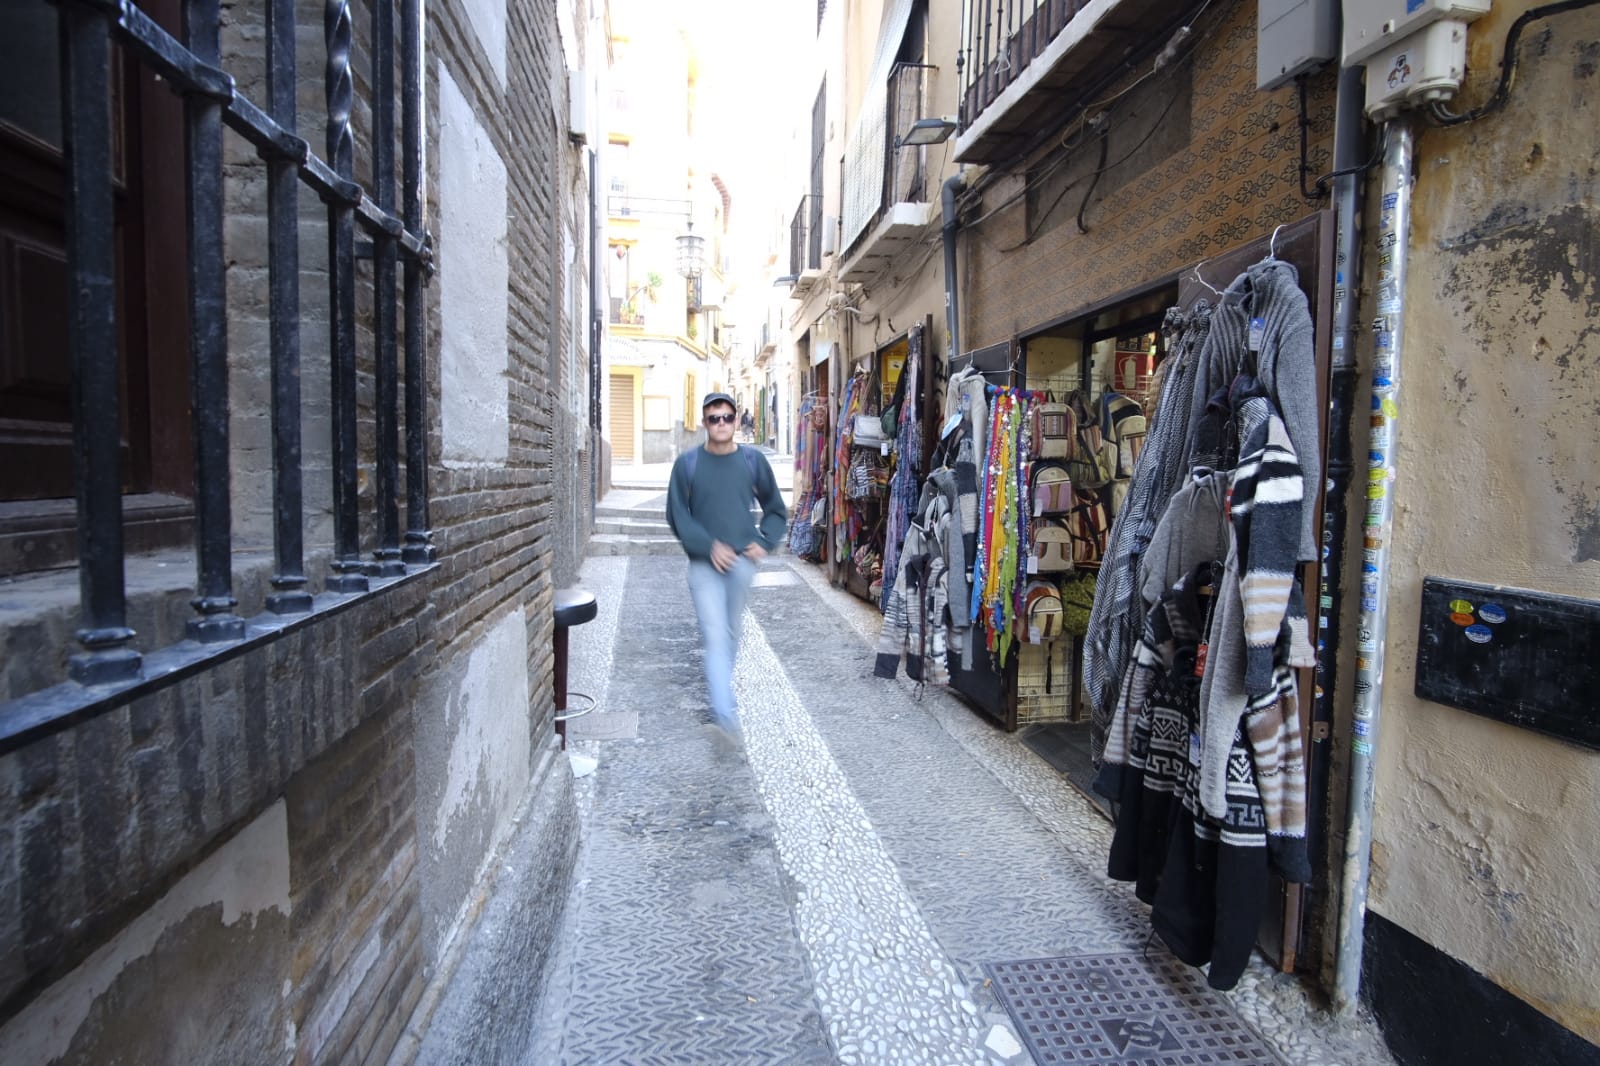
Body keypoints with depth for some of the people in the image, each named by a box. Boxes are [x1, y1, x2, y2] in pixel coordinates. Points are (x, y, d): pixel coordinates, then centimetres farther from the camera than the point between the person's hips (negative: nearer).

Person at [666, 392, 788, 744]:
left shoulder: (752, 460, 3)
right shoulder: (688, 464, -2)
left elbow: (776, 510, 13)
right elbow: (678, 516, -2)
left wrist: (764, 542, -2)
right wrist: (709, 546, -13)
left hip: (742, 560, 2)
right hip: (705, 563, -2)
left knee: (731, 634, 14)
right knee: (716, 637, -11)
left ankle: (719, 685, 39)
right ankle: (725, 715, -14)